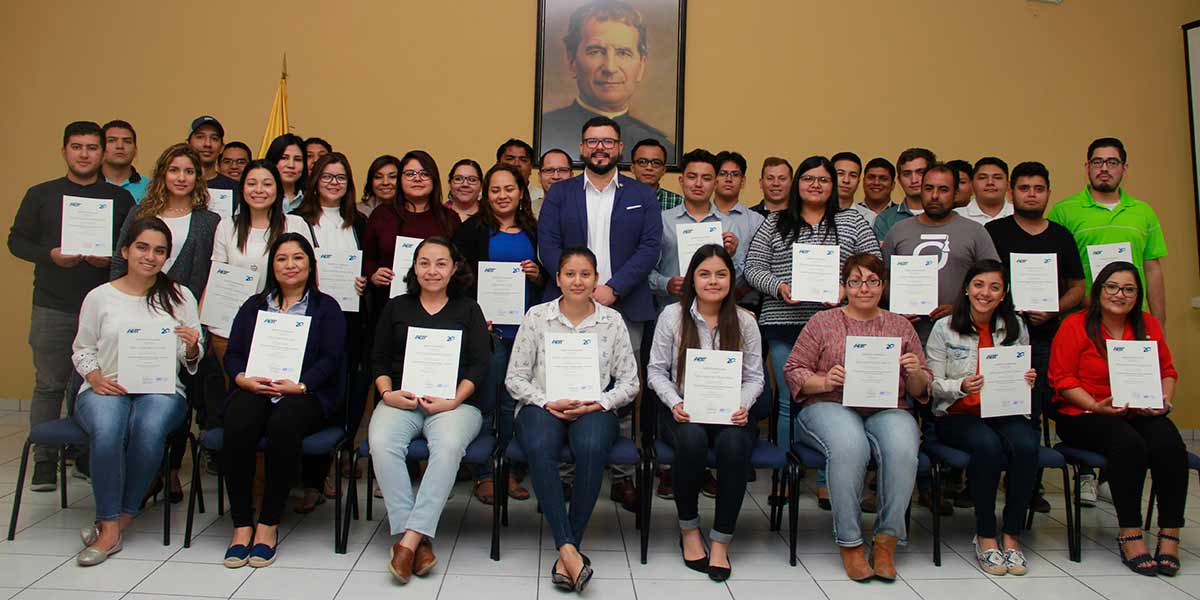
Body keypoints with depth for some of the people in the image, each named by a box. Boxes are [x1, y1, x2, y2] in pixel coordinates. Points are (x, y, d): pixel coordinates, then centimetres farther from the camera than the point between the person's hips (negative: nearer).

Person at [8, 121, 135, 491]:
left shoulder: (120, 198, 9)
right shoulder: (41, 195, 10)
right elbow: (17, 240, 9)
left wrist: (112, 257, -11)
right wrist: (50, 255, -9)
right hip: (52, 308, 0)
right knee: (49, 384, 3)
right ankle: (44, 462, 12)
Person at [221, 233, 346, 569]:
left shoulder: (326, 308, 15)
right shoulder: (254, 306, 25)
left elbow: (330, 358, 1)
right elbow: (232, 354, 15)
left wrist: (300, 386, -16)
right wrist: (244, 379, -8)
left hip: (305, 394, -2)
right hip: (254, 390, 3)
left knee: (284, 423, -36)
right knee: (238, 424, -32)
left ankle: (269, 524, -24)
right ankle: (242, 524, -22)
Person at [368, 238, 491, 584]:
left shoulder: (467, 309, 14)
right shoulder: (396, 307, 20)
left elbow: (480, 364, 5)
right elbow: (379, 359, 16)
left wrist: (454, 401, -10)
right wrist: (387, 393, -5)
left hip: (456, 402, -2)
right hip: (402, 400, 2)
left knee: (448, 445, -36)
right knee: (381, 442, -31)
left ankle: (409, 539, -34)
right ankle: (420, 542, -30)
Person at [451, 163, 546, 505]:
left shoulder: (533, 232, 13)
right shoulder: (472, 229, 4)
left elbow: (548, 282, 18)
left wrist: (537, 276, -4)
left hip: (525, 329, 3)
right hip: (487, 326, -3)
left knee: (514, 401, 8)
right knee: (484, 400, -2)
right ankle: (483, 474, 9)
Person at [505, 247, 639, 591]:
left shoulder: (612, 321, 8)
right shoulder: (536, 317, 6)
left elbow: (629, 381, 7)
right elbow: (515, 377, 5)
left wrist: (598, 404, -10)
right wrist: (547, 403, -11)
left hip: (594, 408, 0)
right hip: (543, 406, 0)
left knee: (591, 447, -36)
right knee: (540, 448, -35)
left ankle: (568, 549, -27)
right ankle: (568, 549, -32)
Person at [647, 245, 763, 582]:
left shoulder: (744, 321, 7)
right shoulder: (673, 316, 3)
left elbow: (754, 377, 7)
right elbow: (656, 370, 3)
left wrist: (742, 406, -13)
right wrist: (675, 403, -13)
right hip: (684, 412, -1)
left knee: (734, 443, -33)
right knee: (692, 438, -35)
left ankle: (721, 541, -17)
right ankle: (688, 528, -10)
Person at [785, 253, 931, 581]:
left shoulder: (901, 326, 19)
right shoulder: (823, 322, 12)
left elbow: (921, 390, 19)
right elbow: (793, 371, 6)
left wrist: (916, 373, -4)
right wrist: (824, 382, -12)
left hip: (888, 410, 2)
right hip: (830, 407, -2)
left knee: (902, 448, -33)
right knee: (850, 445, -36)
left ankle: (886, 541, -17)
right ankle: (849, 542, -21)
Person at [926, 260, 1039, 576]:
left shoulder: (1016, 327, 12)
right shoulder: (944, 328, 2)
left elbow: (1023, 378, 16)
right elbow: (933, 385, -1)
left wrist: (1028, 381, -8)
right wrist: (962, 386, -21)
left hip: (1005, 412, 3)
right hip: (957, 416, -3)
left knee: (1026, 445, -30)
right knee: (988, 445, -34)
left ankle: (1011, 535, -15)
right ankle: (985, 536, -18)